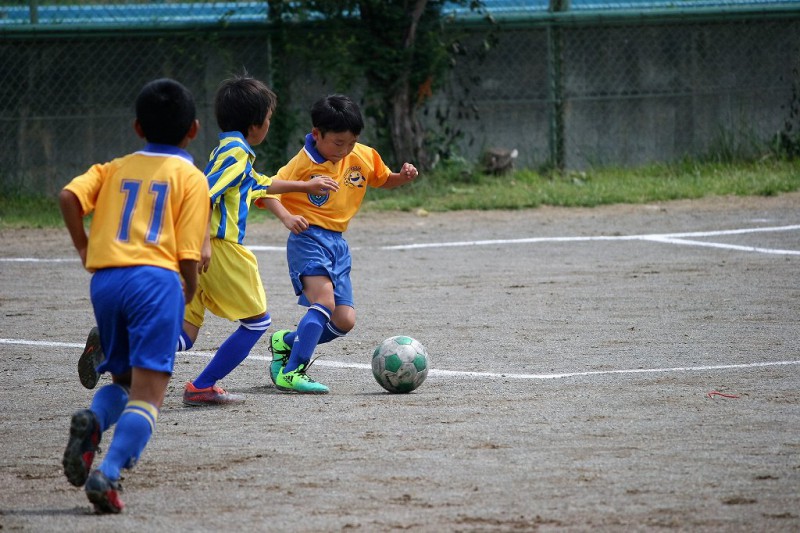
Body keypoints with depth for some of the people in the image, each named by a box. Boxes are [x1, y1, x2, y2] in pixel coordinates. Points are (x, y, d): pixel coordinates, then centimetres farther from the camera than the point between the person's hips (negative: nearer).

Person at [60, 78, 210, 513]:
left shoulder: (115, 169, 19)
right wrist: (189, 294, 15)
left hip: (105, 278, 4)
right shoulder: (191, 178, 8)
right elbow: (189, 253, -1)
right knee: (148, 392, -6)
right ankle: (108, 474, -26)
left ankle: (92, 421, -12)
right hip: (156, 279, -4)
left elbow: (69, 196, 0)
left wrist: (83, 247, 12)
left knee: (124, 379, 21)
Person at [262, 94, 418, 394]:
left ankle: (285, 343, 25)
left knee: (344, 321, 2)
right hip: (309, 238, -7)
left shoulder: (363, 157, 5)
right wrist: (287, 218, -32)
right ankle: (290, 374, -25)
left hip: (338, 243, 7)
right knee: (324, 301, -26)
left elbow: (384, 180, 23)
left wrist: (403, 176, 1)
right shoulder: (304, 163, -12)